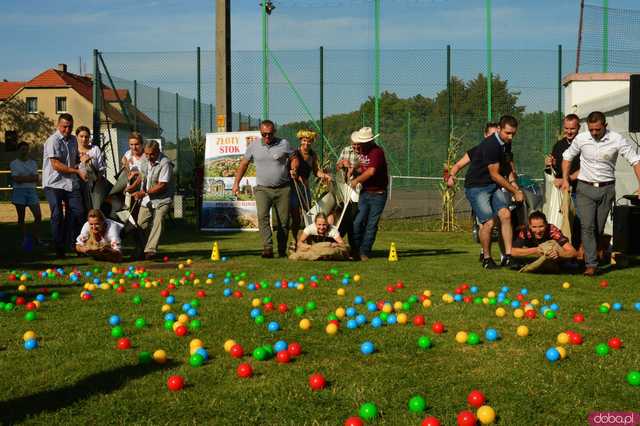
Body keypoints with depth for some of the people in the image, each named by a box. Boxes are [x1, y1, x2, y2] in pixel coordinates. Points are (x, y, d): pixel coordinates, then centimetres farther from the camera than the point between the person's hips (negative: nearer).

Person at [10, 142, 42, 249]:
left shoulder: (33, 163, 12)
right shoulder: (14, 163, 1)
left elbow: (36, 178, 0)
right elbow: (16, 179, -10)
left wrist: (23, 178, -10)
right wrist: (30, 177, -6)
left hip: (31, 191, 3)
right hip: (19, 191, -3)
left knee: (38, 215, -6)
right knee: (21, 217, 3)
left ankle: (34, 237, 7)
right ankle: (25, 238, 11)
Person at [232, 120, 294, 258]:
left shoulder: (284, 144, 2)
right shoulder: (254, 146, 6)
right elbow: (243, 164, 15)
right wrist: (236, 183, 11)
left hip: (283, 189, 0)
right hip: (262, 189, 0)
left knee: (283, 221, 2)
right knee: (263, 216, -20)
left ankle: (282, 250, 16)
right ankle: (268, 248, -26)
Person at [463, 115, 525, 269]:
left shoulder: (505, 143, 5)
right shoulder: (490, 145, -23)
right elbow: (495, 175, -19)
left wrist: (512, 181, 8)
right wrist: (515, 191, -11)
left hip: (494, 185, 8)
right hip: (476, 186, -8)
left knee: (505, 215, -13)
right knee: (488, 222, -15)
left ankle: (508, 256, -11)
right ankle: (486, 258, 4)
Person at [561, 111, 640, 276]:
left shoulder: (617, 140, -9)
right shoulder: (581, 139, -4)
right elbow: (567, 157, 13)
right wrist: (565, 179, 6)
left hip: (606, 188, 0)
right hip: (585, 188, 0)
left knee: (599, 228, 5)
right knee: (587, 226, -12)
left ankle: (591, 256, 22)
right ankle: (591, 264, -13)